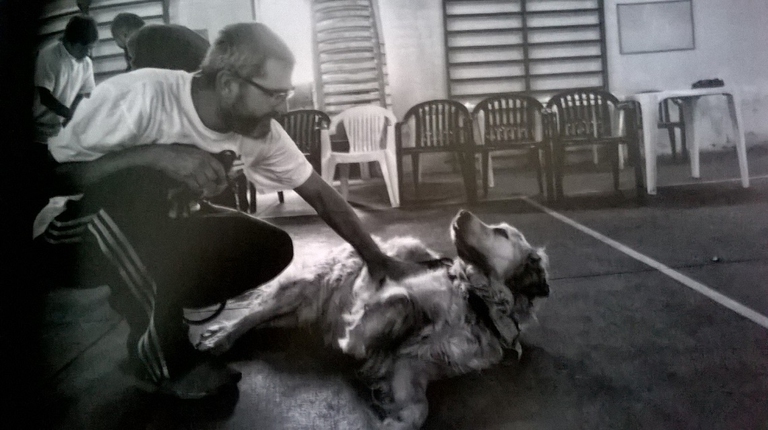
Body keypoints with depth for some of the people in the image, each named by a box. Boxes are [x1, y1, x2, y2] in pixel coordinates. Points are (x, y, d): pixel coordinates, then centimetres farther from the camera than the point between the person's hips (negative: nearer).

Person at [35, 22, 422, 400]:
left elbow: (319, 193, -9)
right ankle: (161, 347, -17)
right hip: (76, 233, -4)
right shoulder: (139, 96, -32)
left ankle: (143, 301, 4)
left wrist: (376, 258, -12)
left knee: (273, 249, -12)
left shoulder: (260, 132, -16)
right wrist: (155, 155, -41)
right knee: (137, 185, -38)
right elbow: (49, 175, -28)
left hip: (158, 234, 5)